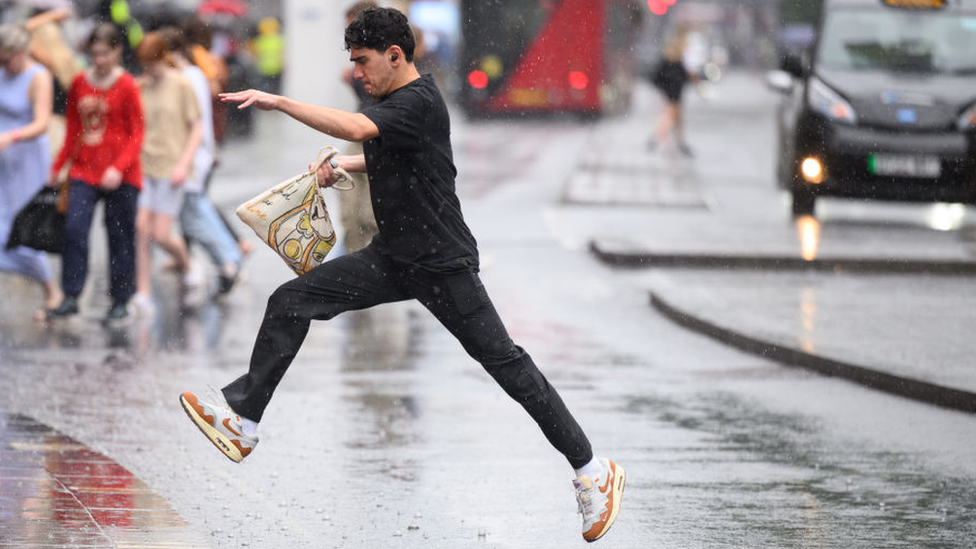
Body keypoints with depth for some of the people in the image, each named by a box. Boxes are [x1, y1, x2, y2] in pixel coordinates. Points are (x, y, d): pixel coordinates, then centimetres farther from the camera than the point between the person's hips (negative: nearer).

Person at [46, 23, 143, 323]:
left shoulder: (126, 86, -6)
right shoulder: (79, 84, 7)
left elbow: (136, 135, -6)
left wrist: (119, 168, -19)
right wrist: (57, 167, 15)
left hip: (120, 177, -4)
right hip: (84, 171, 4)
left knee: (120, 237, 4)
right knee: (74, 229, -9)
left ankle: (121, 302, 14)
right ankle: (70, 298, -3)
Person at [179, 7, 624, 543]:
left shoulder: (419, 102, -20)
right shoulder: (393, 98, 8)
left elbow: (355, 128, -38)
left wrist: (277, 102, -37)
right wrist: (342, 165, 14)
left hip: (442, 263, -9)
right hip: (393, 257, 9)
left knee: (503, 361, -6)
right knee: (291, 302, -1)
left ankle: (591, 468, 3)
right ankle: (243, 421, 3)